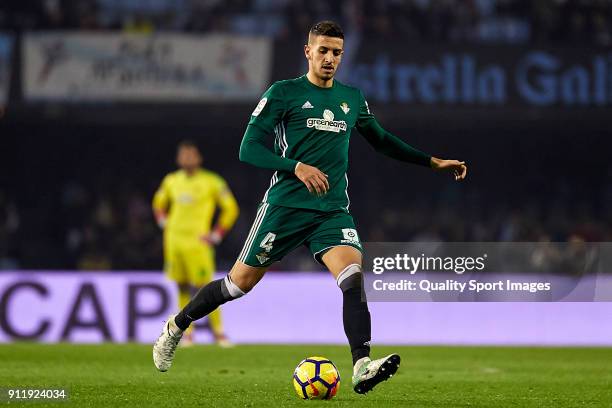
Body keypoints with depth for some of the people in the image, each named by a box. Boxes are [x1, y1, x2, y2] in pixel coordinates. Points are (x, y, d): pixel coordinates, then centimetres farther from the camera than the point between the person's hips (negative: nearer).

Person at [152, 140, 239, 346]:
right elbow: (159, 203, 28)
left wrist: (216, 235, -4)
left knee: (203, 287, -10)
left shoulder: (211, 182, -4)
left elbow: (231, 209, 0)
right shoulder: (171, 181, 10)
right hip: (174, 242, 5)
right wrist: (164, 223, 12)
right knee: (183, 288, 6)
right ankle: (187, 333, 11)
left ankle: (219, 332, -3)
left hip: (197, 242, -5)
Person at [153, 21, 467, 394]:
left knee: (353, 275, -22)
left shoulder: (353, 98, 13)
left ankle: (362, 369, -31)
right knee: (240, 283, 2)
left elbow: (382, 140, 29)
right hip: (285, 206, -3)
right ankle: (175, 328, 26)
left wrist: (432, 162, 24)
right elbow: (249, 149, -7)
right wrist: (297, 167, -22)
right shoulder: (283, 93, -2)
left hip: (333, 209, 3)